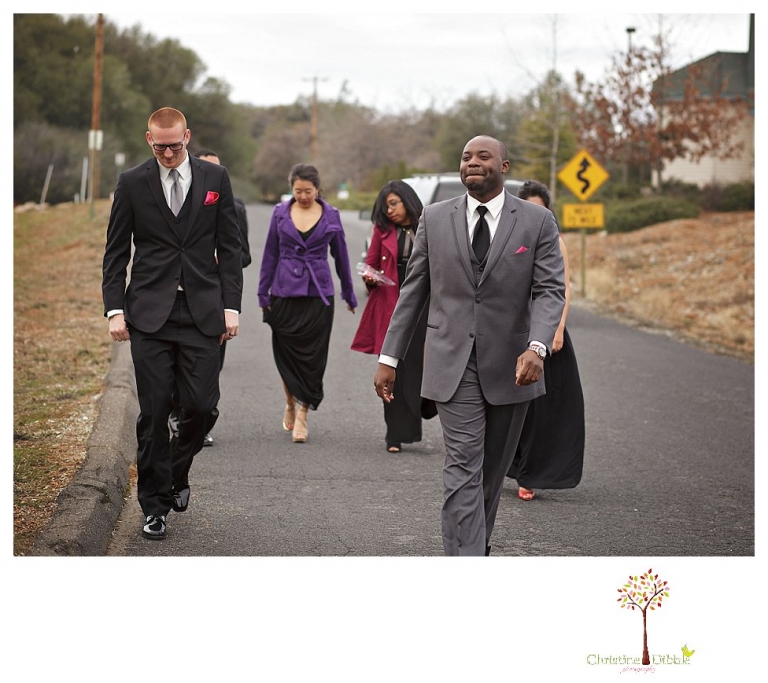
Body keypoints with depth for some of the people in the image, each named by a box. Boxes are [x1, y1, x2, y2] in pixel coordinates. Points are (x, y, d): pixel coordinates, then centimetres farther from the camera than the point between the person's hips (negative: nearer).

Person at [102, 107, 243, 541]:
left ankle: (177, 473, 26)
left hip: (202, 312, 1)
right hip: (150, 314, -1)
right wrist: (115, 309, -4)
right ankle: (156, 504, 11)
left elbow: (230, 248, 7)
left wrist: (231, 306, -1)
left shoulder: (216, 178, 6)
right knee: (154, 411, -1)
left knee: (203, 406, -4)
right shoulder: (132, 183, 4)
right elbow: (116, 252, 6)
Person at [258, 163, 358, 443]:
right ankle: (291, 403, 29)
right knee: (286, 352, 6)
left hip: (318, 294, -1)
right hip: (285, 292, 1)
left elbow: (341, 256, 11)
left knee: (311, 355, -5)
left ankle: (302, 415, -2)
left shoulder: (331, 216, 3)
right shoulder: (280, 213, 4)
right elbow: (270, 254, 8)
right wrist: (263, 293, 4)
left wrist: (349, 294, 15)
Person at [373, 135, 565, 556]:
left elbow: (550, 290, -7)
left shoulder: (537, 222, 1)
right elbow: (413, 290, 8)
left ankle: (474, 545, 34)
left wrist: (537, 347, -25)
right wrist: (389, 357, 5)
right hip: (453, 363, -1)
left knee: (492, 471, 13)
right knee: (463, 467, -10)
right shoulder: (435, 218, 5)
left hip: (509, 366, 1)